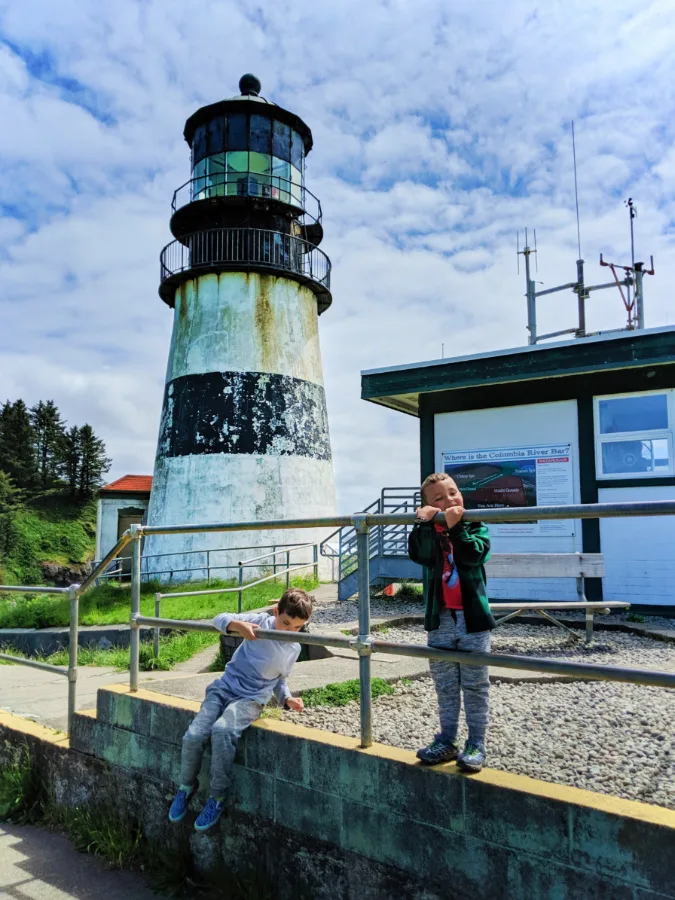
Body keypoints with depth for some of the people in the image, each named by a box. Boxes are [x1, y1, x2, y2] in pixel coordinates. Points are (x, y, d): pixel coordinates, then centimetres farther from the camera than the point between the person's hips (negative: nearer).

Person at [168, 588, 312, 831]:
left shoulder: (294, 649, 6)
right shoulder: (261, 622, -4)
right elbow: (220, 619, -10)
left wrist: (287, 699, 2)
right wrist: (238, 624, -31)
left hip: (251, 699, -1)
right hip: (225, 687, 1)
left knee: (222, 731, -31)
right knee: (193, 736, -19)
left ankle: (217, 798, -14)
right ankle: (186, 787, 11)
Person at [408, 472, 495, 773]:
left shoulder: (475, 527, 0)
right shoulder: (428, 533, 3)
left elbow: (474, 553, -20)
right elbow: (418, 554, -17)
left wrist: (455, 526, -26)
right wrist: (424, 522, -27)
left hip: (472, 616, -2)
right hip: (440, 619, 2)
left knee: (475, 685, 7)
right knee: (445, 686, 14)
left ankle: (476, 744, 18)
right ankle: (447, 741, 26)